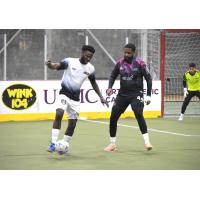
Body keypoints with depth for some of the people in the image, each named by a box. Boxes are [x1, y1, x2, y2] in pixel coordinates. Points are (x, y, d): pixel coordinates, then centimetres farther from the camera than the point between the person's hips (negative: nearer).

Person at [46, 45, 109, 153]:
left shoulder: (90, 68, 3)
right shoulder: (70, 61, -11)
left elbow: (93, 83, 17)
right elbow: (57, 66, -25)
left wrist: (101, 97, 13)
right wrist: (50, 65, -48)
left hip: (75, 98, 5)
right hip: (64, 94, -5)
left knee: (72, 124, 4)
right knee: (59, 114, -28)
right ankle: (53, 144, -25)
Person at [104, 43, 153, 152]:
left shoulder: (139, 63, -10)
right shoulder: (120, 63, 0)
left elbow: (148, 78, -5)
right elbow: (113, 75, 14)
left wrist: (148, 95, -8)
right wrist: (110, 87, -3)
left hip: (136, 94, -4)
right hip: (122, 94, 4)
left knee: (138, 114, -25)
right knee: (113, 117, 0)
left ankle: (146, 141, -21)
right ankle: (112, 143, 15)